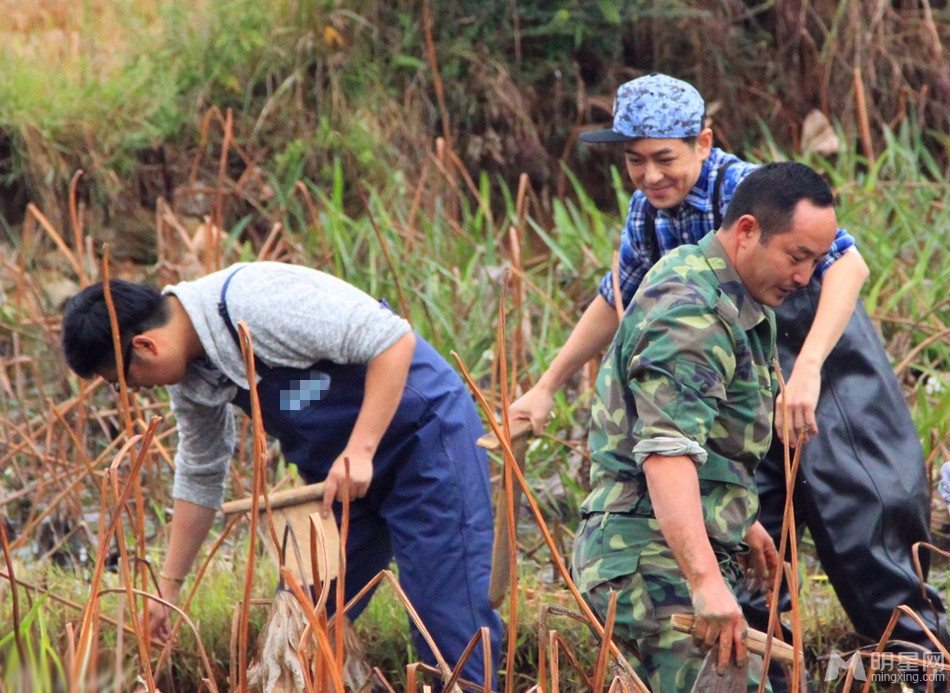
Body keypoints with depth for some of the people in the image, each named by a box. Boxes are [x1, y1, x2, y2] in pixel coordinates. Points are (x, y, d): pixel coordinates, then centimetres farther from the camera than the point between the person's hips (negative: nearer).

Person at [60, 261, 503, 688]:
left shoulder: (257, 301, -27)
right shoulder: (190, 378, 1)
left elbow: (394, 340, -27)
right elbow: (199, 476, 15)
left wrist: (360, 451, -30)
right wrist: (168, 585, 15)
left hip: (424, 435, -9)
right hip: (338, 475, 9)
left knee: (448, 612, -11)